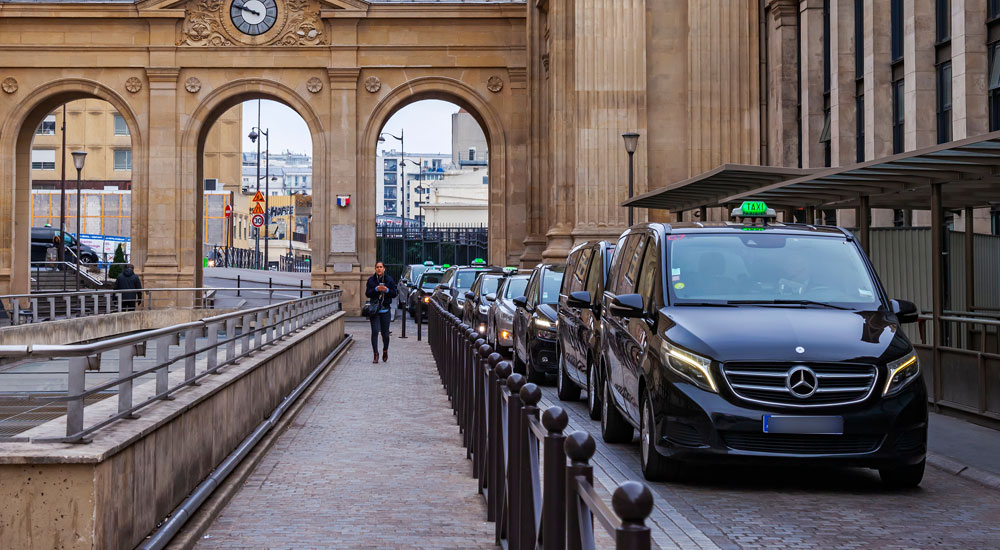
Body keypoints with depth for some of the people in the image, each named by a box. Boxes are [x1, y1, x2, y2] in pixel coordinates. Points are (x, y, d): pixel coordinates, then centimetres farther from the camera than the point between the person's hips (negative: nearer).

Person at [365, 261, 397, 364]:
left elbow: (394, 294, 3)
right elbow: (367, 293, -1)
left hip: (385, 310, 0)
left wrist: (387, 290, -16)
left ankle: (385, 351, 32)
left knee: (385, 333, 5)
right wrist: (376, 289, -17)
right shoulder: (371, 280, 4)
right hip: (374, 309, 0)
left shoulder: (389, 279, 4)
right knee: (375, 332, -9)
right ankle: (375, 354, -5)